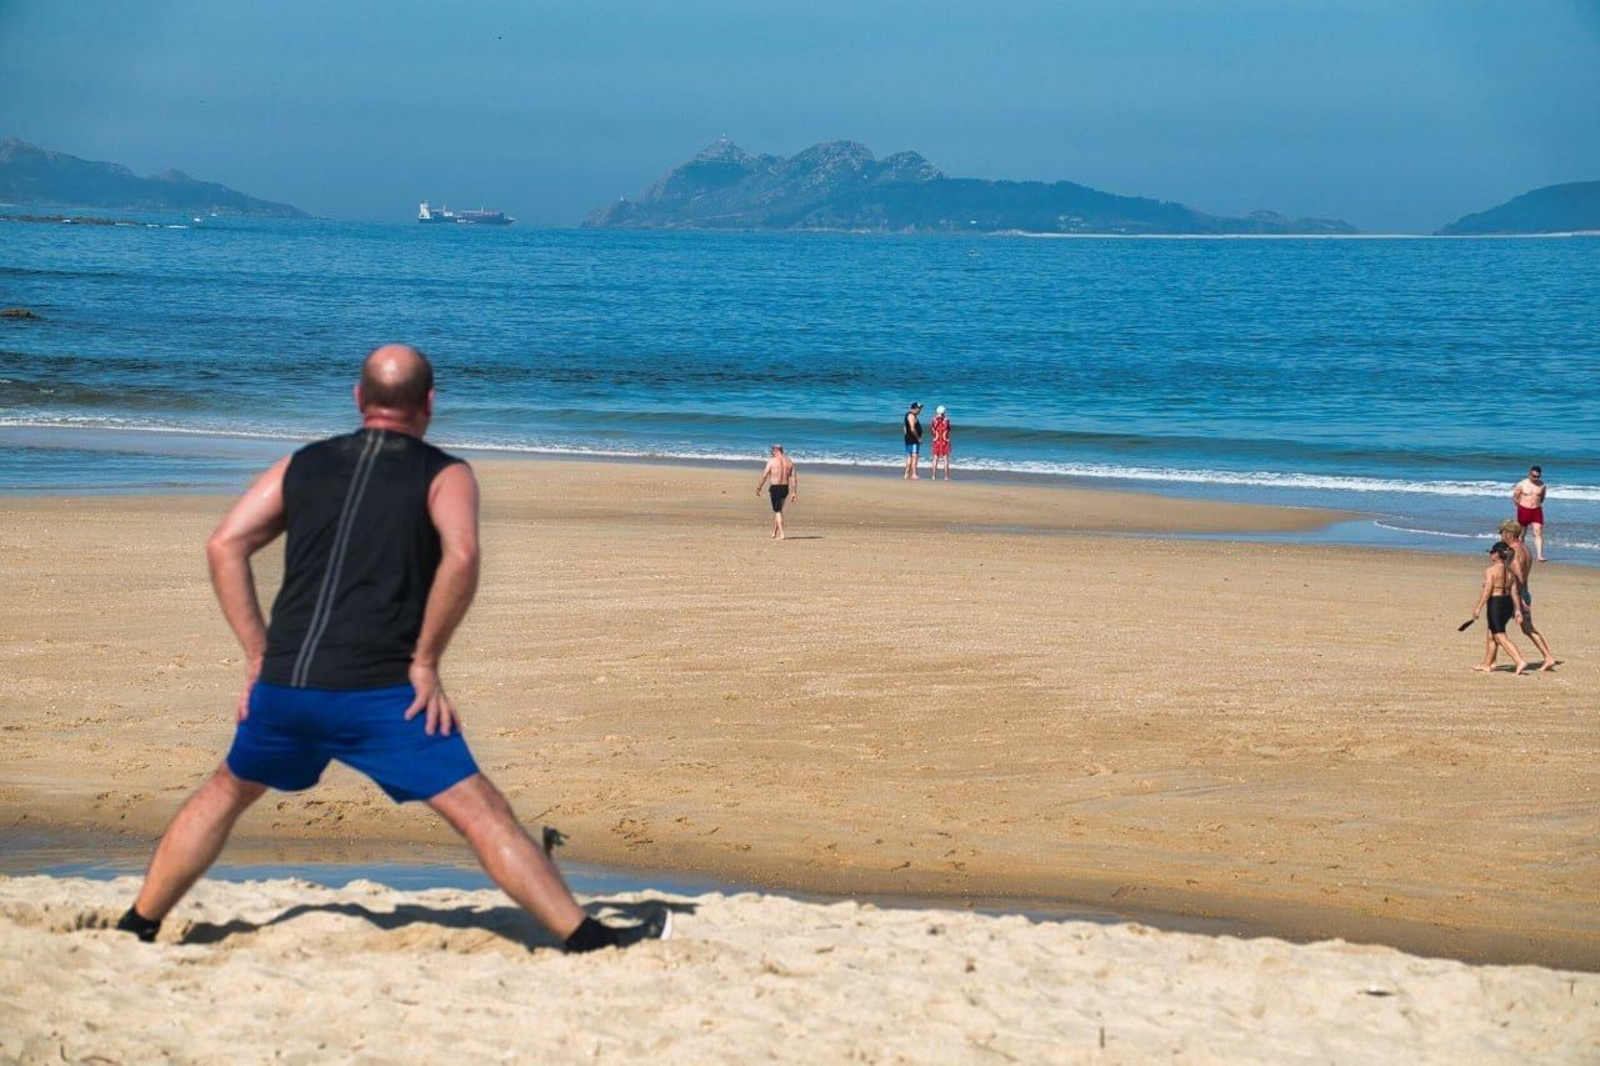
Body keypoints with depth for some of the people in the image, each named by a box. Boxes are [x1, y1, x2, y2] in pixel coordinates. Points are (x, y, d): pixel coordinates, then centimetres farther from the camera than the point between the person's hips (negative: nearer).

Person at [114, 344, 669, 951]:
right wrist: (425, 663, -7)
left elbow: (225, 546, 8)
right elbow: (461, 556, -15)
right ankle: (587, 940, -7)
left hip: (284, 683, 4)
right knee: (480, 813, -3)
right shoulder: (444, 475, 5)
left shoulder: (303, 465, 17)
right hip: (376, 693, -4)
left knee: (226, 792, 27)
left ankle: (137, 928, 33)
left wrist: (259, 655, 10)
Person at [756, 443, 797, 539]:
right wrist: (794, 492, 6)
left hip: (775, 487, -5)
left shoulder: (772, 461, -7)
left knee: (777, 511, 0)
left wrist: (758, 488, 0)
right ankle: (774, 533, 26)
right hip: (785, 488, 5)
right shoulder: (789, 462, 7)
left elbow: (764, 476, -8)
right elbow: (794, 478, 4)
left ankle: (781, 534, -10)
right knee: (779, 510, 20)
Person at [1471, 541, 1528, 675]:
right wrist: (1518, 610, 7)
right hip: (1508, 603, 8)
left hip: (1495, 604, -8)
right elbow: (1514, 592, 7)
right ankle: (1487, 664, 28)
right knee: (1491, 634, 21)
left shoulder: (1490, 570, -12)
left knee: (1501, 637, -6)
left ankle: (1520, 661, -18)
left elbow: (1487, 590, -18)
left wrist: (1478, 608, -14)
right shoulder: (1510, 572, 9)